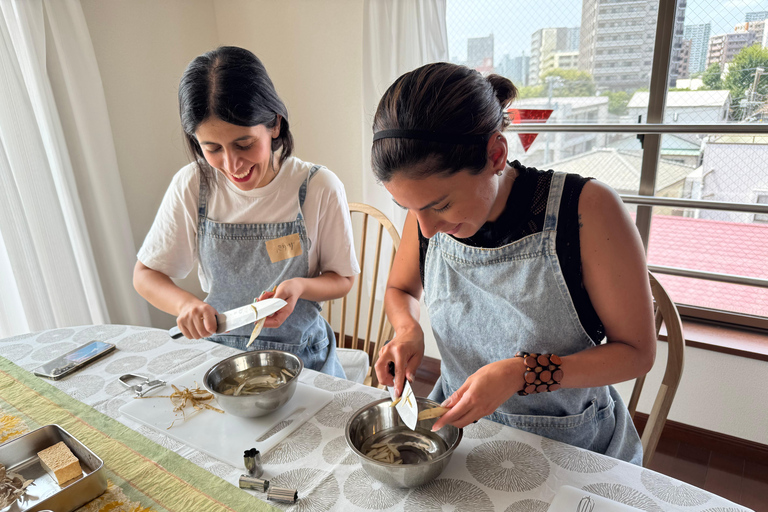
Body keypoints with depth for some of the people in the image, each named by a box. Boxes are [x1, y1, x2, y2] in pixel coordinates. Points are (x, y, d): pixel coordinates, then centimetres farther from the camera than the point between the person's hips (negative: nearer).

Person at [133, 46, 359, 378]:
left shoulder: (318, 188, -13)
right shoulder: (191, 186, -7)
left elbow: (342, 279, -2)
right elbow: (145, 274, 3)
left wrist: (299, 286, -23)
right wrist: (185, 304, -18)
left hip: (300, 355, 0)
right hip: (220, 350, 1)